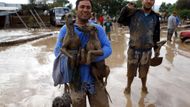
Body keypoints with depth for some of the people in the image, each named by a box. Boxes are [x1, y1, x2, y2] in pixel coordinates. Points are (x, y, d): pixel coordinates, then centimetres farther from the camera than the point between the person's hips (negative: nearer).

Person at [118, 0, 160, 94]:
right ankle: (128, 87, 36)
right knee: (131, 70, 13)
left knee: (144, 71, 16)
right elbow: (120, 20, -15)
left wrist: (156, 48, 11)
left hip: (147, 50, 2)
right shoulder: (133, 13, -6)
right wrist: (126, 8, -26)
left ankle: (144, 86, 41)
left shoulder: (155, 17, 1)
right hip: (133, 49, -1)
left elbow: (156, 34, 8)